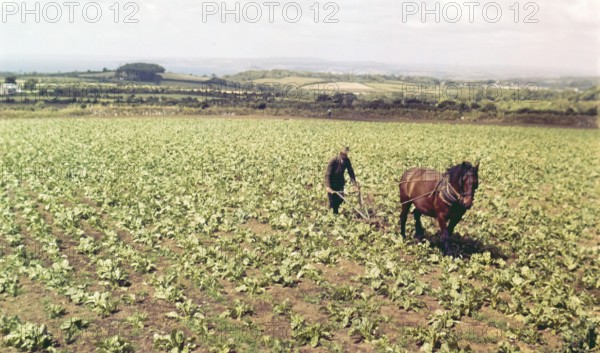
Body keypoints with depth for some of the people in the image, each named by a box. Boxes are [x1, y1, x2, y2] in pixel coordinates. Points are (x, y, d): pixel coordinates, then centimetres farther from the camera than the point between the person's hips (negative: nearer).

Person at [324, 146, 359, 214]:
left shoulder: (347, 160, -13)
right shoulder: (333, 161, -26)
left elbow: (351, 172, -6)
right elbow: (327, 174, -29)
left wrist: (355, 184, -16)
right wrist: (327, 186, -40)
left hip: (340, 181, 4)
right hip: (332, 182, -4)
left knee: (341, 199, 1)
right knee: (333, 200, -4)